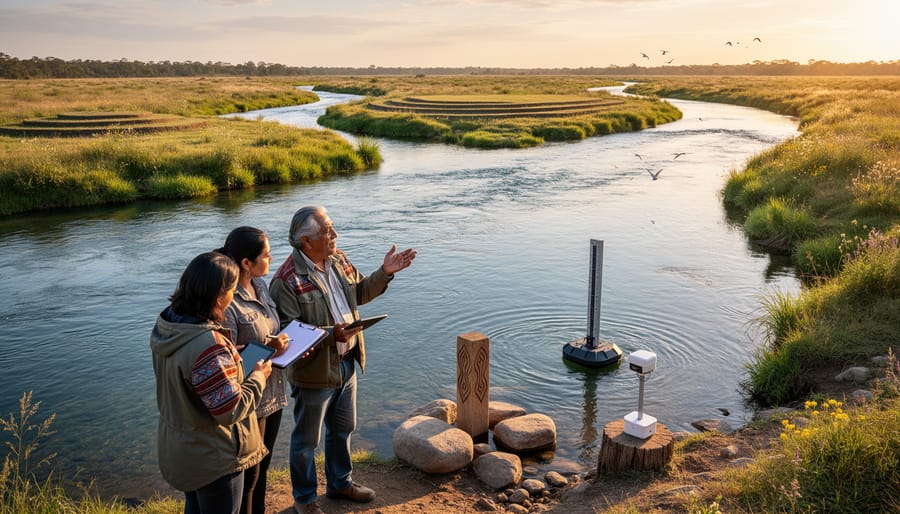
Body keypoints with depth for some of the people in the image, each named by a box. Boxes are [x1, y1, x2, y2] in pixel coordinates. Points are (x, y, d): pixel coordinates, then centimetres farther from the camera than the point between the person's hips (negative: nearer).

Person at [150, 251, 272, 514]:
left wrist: (235, 359, 3)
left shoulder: (166, 325, -7)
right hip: (213, 459, -8)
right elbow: (231, 410, -27)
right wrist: (257, 378, -13)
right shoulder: (208, 346, -35)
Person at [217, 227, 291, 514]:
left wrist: (286, 343, -4)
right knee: (247, 474, 12)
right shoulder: (226, 302, -25)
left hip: (272, 394, 8)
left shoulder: (261, 286, 2)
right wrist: (266, 348, -28)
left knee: (262, 466, 25)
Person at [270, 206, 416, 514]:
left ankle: (339, 483, 46)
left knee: (342, 430, 25)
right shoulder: (287, 280, -24)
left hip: (346, 364, 8)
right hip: (314, 372, -7)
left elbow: (360, 292, 14)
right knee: (307, 440, 13)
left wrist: (385, 272, 0)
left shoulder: (338, 260, 0)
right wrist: (330, 334, -34)